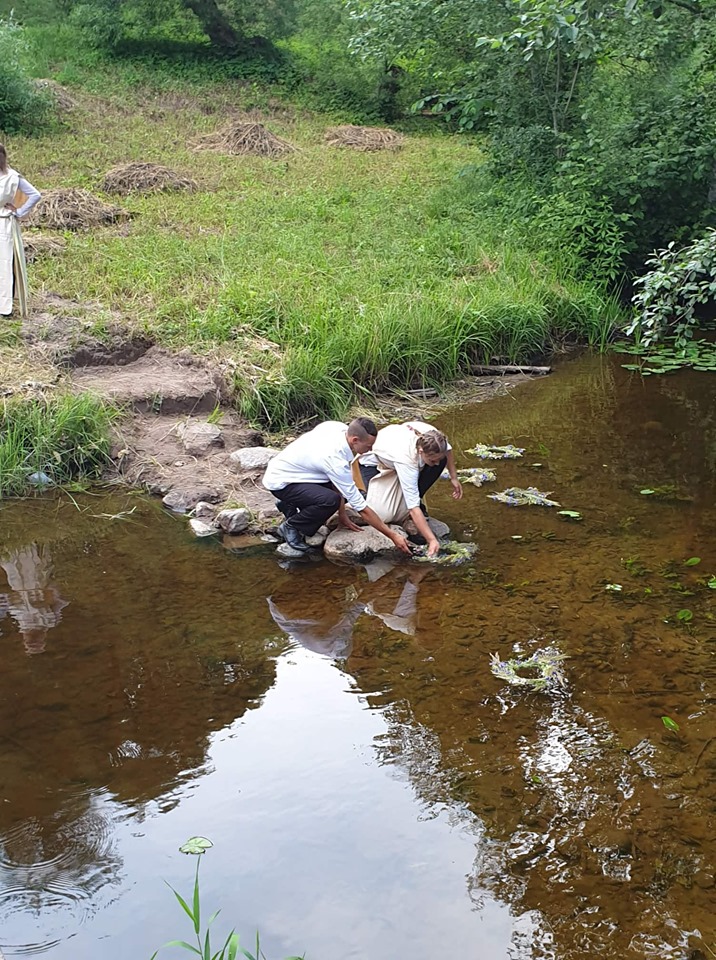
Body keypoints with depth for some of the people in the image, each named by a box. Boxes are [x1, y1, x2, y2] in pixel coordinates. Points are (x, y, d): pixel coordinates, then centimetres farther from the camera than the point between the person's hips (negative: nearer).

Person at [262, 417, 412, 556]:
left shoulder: (338, 427, -12)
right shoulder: (335, 459, -33)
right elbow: (361, 508, -27)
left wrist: (342, 514, 0)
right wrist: (393, 536, -21)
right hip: (280, 483, -9)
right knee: (331, 500, -30)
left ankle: (290, 505, 17)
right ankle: (290, 527, -5)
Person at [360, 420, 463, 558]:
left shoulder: (431, 436, -30)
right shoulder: (406, 459, -44)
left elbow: (447, 450, -1)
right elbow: (413, 508, -42)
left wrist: (454, 478, -4)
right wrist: (432, 540, -45)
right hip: (373, 463, -6)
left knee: (442, 459, -17)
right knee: (383, 514, -27)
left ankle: (417, 499, 1)